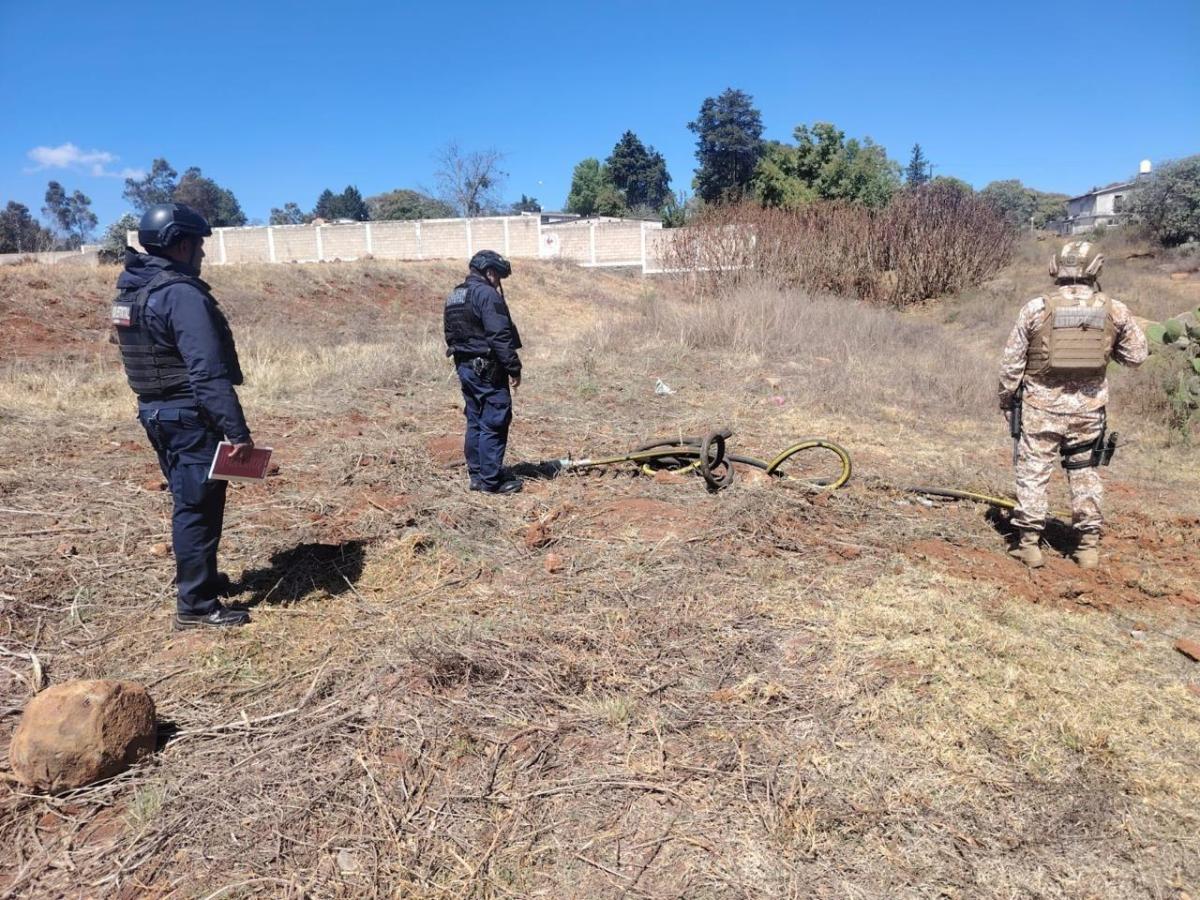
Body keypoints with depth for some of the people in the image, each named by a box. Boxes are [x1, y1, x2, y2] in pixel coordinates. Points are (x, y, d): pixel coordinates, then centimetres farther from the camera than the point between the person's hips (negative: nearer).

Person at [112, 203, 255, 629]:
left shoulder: (130, 293, 12)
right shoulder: (183, 295, -19)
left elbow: (144, 357, 17)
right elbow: (209, 373, -25)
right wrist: (237, 430, -24)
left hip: (156, 412, 10)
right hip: (189, 417, -10)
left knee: (189, 501, 21)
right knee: (199, 506, -2)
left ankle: (199, 577, 36)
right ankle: (196, 605, 5)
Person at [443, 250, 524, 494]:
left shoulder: (454, 296, 16)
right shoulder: (487, 294, -14)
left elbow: (451, 336, 19)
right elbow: (500, 336, -20)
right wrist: (514, 368, -16)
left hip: (465, 367, 9)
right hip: (487, 369, -9)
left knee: (475, 422, 14)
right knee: (494, 424, -5)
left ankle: (477, 476, 20)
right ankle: (492, 480, -1)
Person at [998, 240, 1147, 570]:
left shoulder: (1035, 309, -9)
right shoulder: (1115, 311, -2)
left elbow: (1012, 361, -5)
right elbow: (1137, 355, 8)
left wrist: (1006, 399, 7)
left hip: (1042, 405, -2)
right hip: (1089, 406, 2)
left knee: (1033, 472, 6)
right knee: (1085, 473, 15)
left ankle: (1029, 543, 8)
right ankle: (1088, 545, 21)